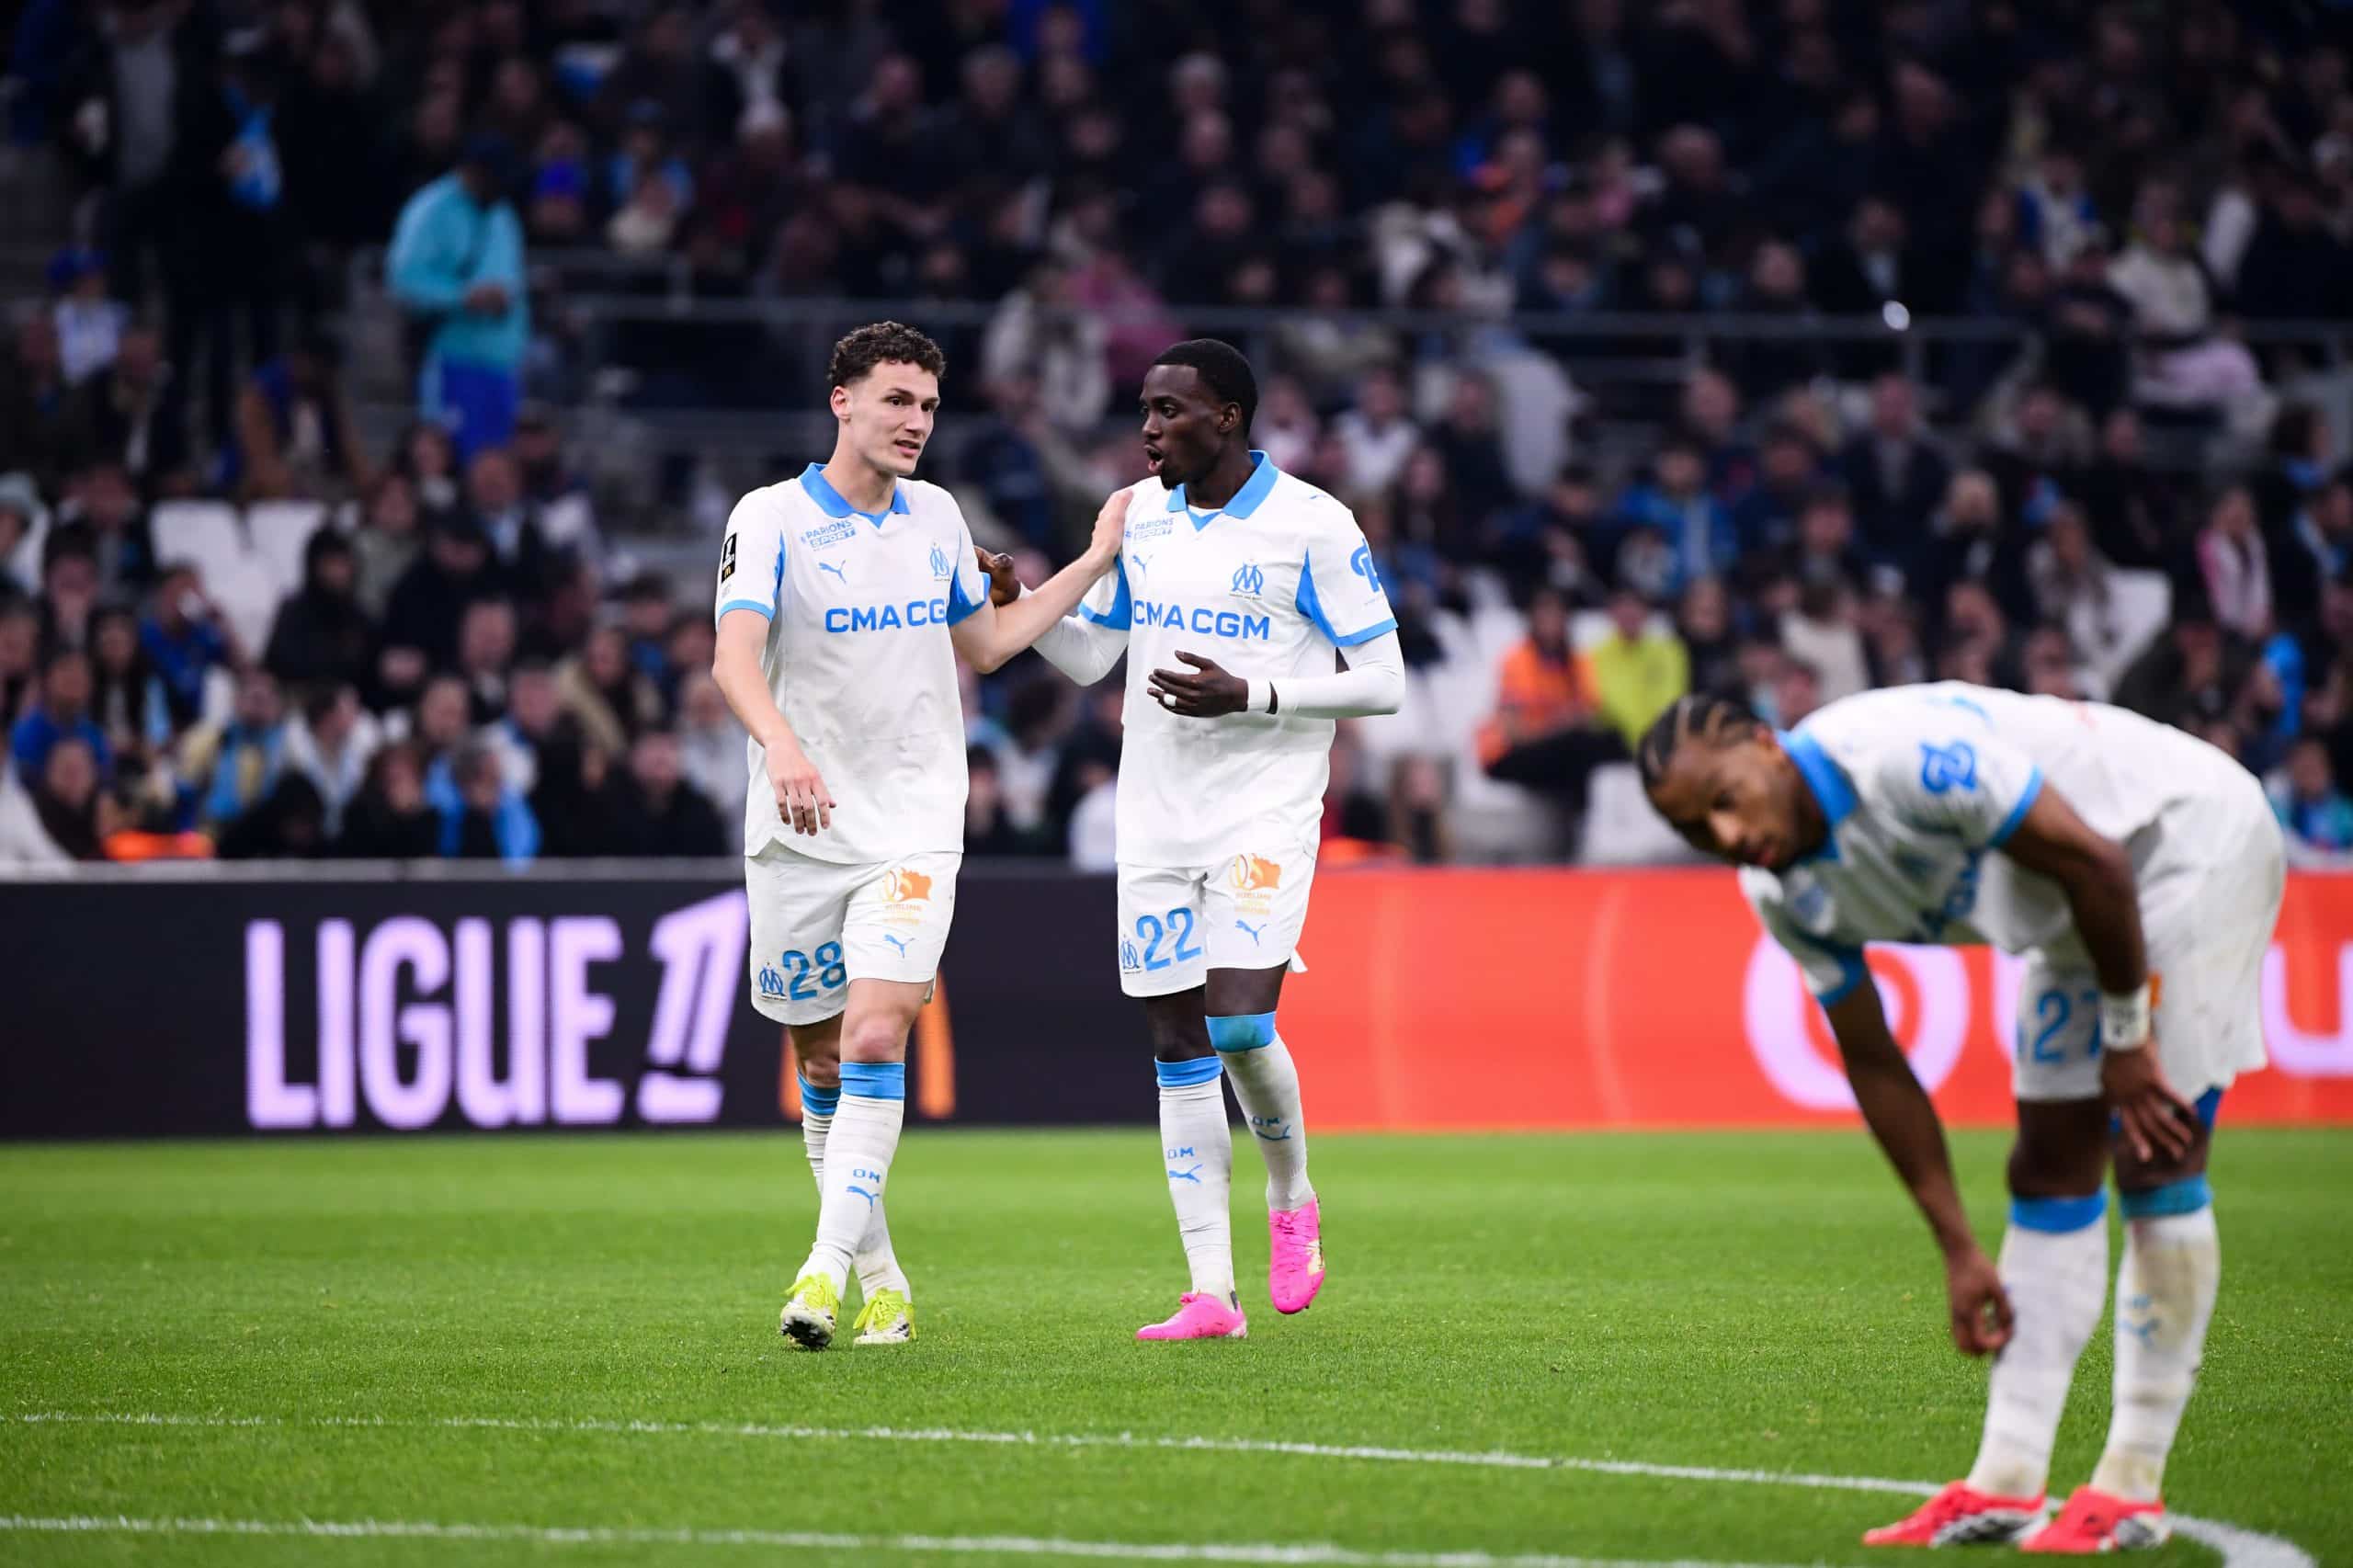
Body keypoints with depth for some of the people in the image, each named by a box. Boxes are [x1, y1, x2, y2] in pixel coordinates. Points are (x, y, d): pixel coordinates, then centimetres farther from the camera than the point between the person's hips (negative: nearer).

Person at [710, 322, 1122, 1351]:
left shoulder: (936, 516, 9)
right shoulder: (771, 517, -6)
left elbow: (985, 643, 24)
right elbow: (733, 656, -21)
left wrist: (1095, 560, 20)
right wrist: (780, 743, -40)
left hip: (914, 828, 2)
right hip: (798, 834, -1)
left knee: (875, 1033, -17)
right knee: (821, 1062, 6)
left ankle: (827, 1268, -21)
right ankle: (879, 1277, 21)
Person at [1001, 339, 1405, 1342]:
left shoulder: (1312, 526, -8)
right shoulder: (1139, 515, 10)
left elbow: (1382, 683, -7)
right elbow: (1090, 657, 17)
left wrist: (1250, 696, -17)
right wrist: (1018, 604, -2)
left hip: (1266, 811, -5)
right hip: (1156, 815, 6)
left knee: (1239, 1023, -19)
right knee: (1178, 1045, 2)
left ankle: (1293, 1201, 11)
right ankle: (1212, 1294, 4)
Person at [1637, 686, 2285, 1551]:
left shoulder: (1897, 756, -34)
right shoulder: (1788, 893, -7)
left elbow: (2095, 863, -28)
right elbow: (1874, 1064, 2)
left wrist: (2126, 1034, -16)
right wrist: (1959, 1251, 1)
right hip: (2075, 912, 8)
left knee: (2155, 1153, -13)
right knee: (2050, 1171, 6)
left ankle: (2131, 1489, -9)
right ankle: (2005, 1484, 8)